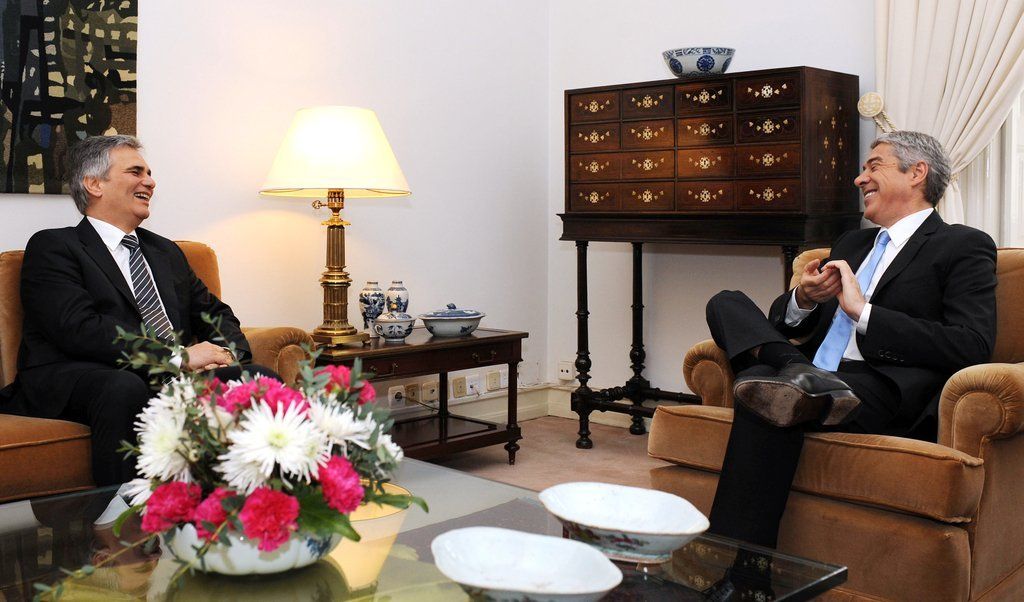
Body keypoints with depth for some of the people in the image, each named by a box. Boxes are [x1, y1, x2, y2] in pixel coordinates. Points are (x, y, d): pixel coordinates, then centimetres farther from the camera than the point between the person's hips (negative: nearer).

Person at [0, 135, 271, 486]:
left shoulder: (166, 251, 28)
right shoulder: (52, 247, 6)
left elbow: (215, 313, 24)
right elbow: (78, 328, -10)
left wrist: (226, 352, -2)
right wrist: (177, 356, -17)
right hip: (75, 386, -5)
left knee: (262, 379, -20)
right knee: (126, 387, -39)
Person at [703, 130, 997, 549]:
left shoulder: (964, 247, 6)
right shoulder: (851, 244, 28)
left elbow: (973, 346, -10)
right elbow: (787, 324, 25)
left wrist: (862, 311, -12)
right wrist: (803, 300, 0)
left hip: (891, 393, -7)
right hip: (816, 378, 7)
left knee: (765, 399, -34)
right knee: (726, 303, -4)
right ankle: (798, 373, -29)